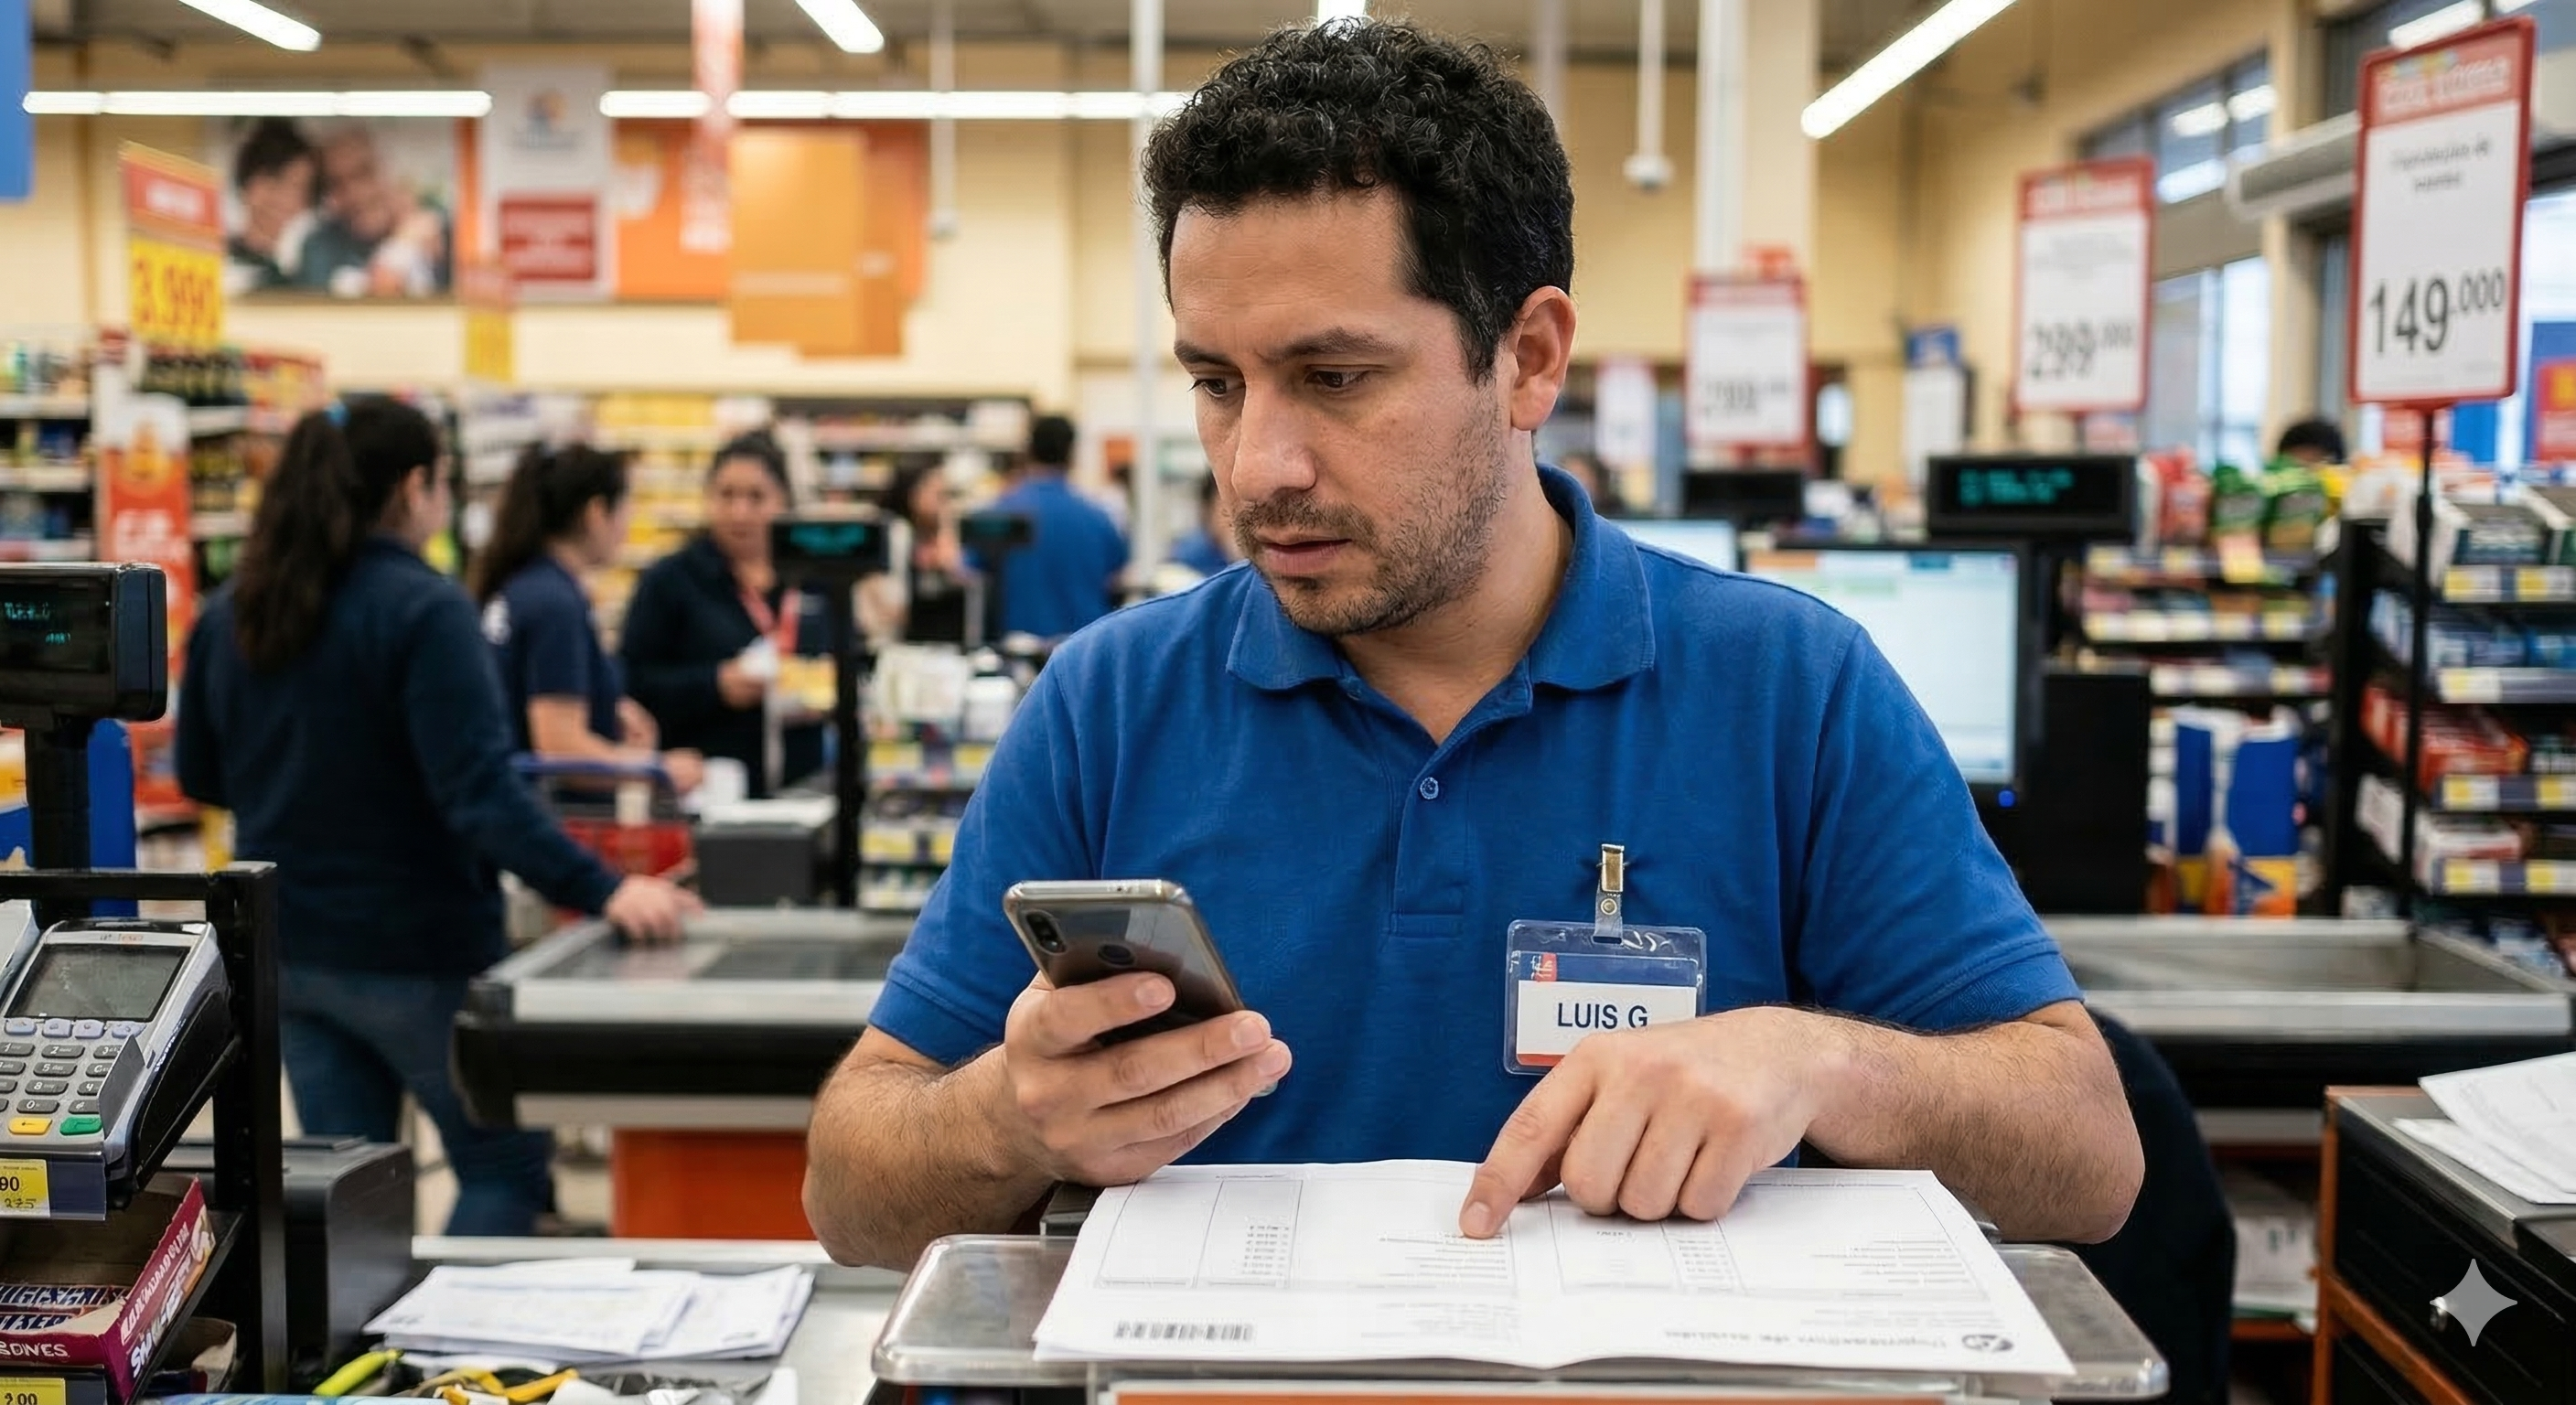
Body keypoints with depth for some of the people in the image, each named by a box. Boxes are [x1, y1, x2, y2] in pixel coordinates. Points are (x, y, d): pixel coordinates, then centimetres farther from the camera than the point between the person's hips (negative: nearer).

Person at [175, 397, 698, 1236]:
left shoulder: (230, 611, 3)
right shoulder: (422, 610, -17)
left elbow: (201, 778, 14)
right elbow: (482, 797, -26)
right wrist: (603, 893, -32)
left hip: (287, 947, 7)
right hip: (415, 951, -6)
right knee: (508, 1167, 10)